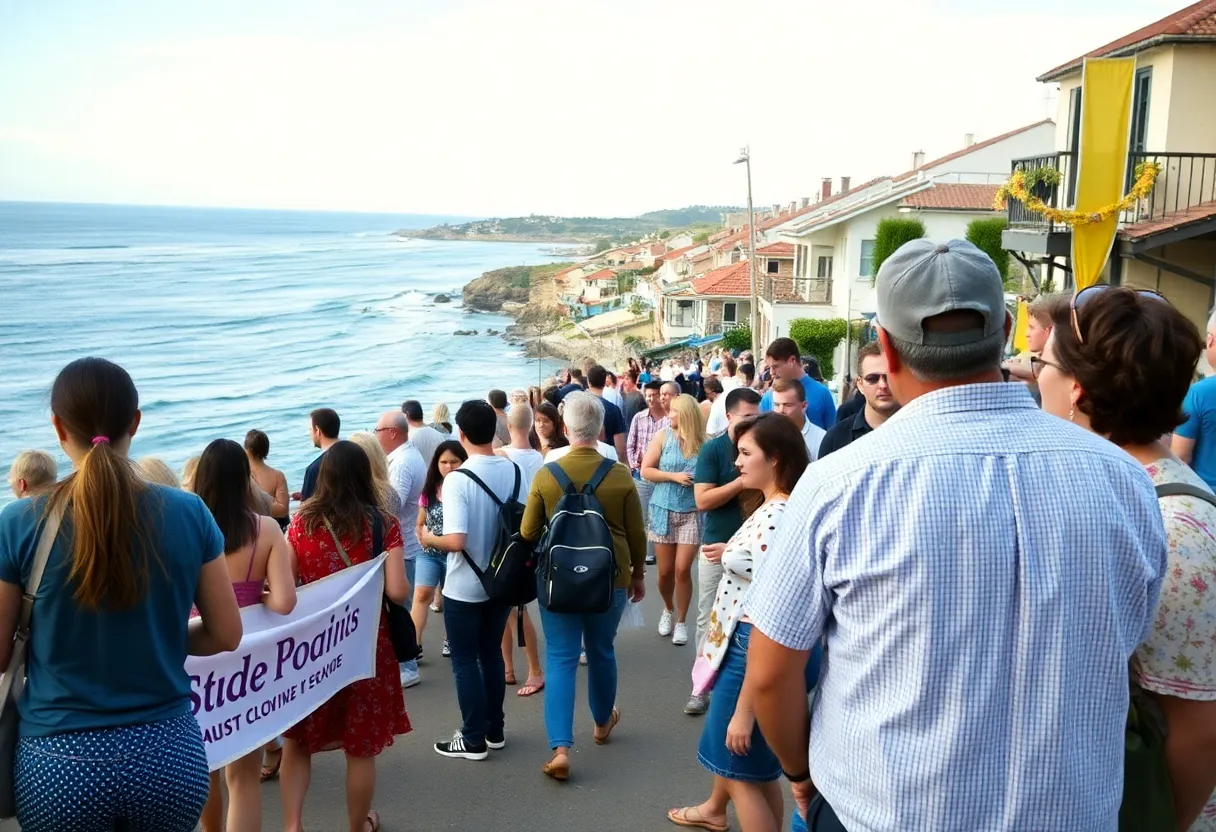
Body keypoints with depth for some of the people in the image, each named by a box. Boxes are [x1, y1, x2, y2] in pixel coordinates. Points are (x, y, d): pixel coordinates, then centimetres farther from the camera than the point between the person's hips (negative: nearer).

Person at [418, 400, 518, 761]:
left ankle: (474, 740, 16)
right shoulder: (514, 470, -4)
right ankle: (495, 730, 29)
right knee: (492, 653, 19)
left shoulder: (457, 479, -21)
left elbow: (456, 541, -27)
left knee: (465, 660, 8)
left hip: (465, 588, -5)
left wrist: (429, 539, -7)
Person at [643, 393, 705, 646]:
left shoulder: (702, 443, -5)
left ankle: (681, 621, 14)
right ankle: (669, 609, 36)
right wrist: (674, 476, -13)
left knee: (682, 569, -5)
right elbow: (645, 471, -3)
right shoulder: (663, 436, -3)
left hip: (692, 513, -1)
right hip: (664, 510, 1)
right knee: (665, 570, 7)